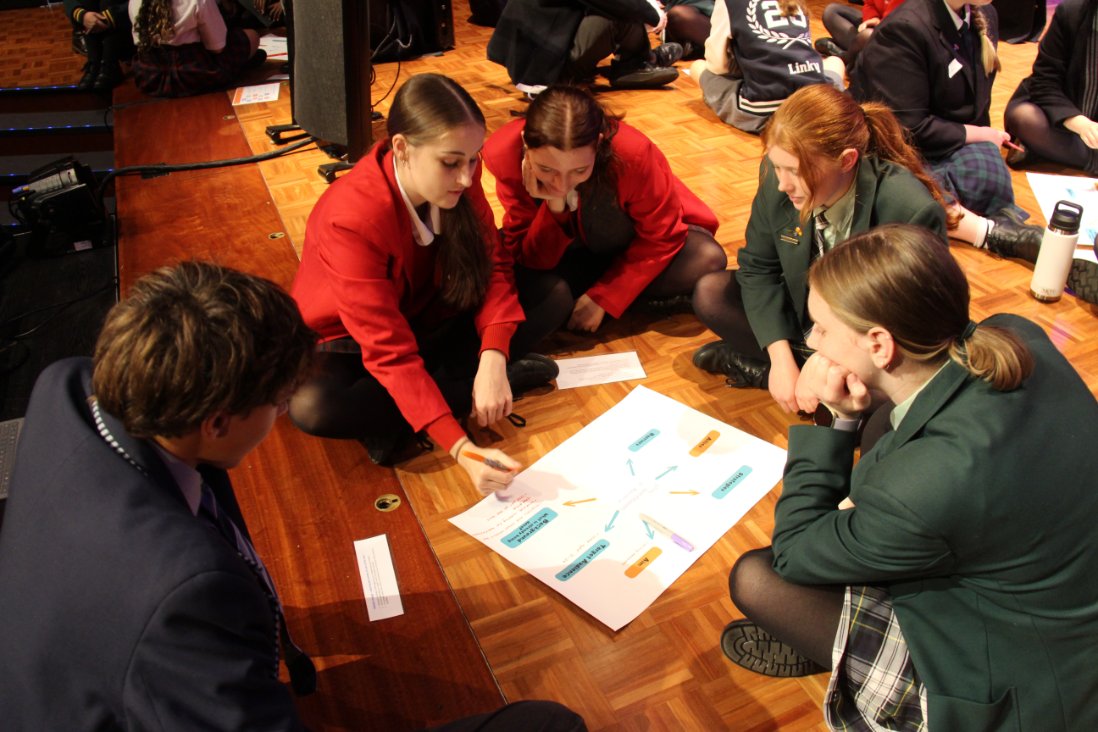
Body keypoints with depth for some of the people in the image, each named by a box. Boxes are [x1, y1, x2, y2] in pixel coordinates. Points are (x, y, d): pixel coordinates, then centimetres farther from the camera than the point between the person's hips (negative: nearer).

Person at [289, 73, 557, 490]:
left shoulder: (456, 180, -18)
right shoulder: (352, 218, -33)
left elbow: (492, 265, -12)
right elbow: (389, 352, -34)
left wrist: (492, 358, -31)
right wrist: (460, 449, -43)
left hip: (425, 320, 4)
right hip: (348, 341, -4)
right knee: (312, 406, -37)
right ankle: (486, 385, -23)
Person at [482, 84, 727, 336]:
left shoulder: (631, 152, -32)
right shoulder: (505, 155, -28)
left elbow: (661, 237, -17)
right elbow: (529, 259, -22)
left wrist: (602, 298, -19)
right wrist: (554, 207, -39)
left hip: (633, 247, 1)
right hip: (571, 254, 0)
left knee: (706, 260, -28)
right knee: (541, 300, -32)